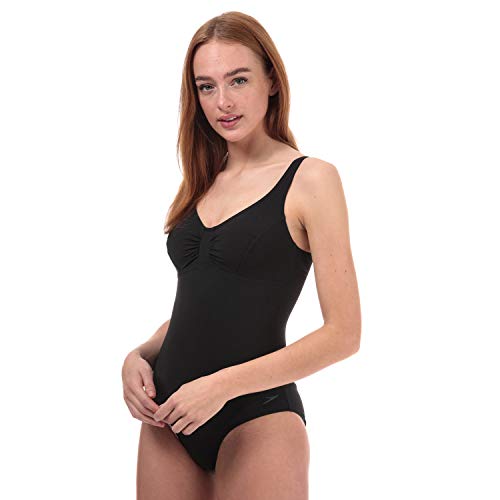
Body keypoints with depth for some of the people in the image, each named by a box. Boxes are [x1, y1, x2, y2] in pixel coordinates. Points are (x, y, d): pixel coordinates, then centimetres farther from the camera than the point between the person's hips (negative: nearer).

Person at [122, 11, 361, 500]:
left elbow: (342, 335, -11)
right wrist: (139, 356, 0)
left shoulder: (311, 178, -6)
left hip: (257, 417, -5)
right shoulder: (203, 183, 11)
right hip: (169, 417, 6)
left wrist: (223, 384, -17)